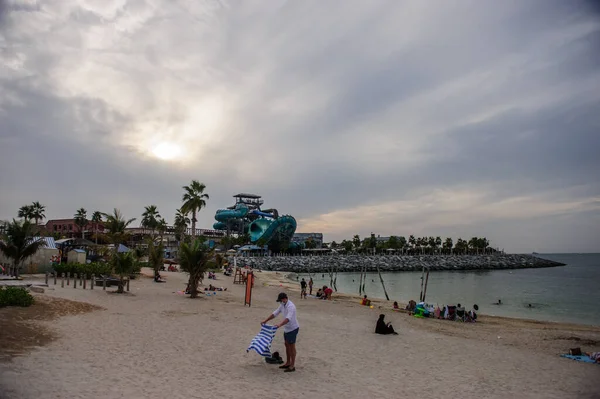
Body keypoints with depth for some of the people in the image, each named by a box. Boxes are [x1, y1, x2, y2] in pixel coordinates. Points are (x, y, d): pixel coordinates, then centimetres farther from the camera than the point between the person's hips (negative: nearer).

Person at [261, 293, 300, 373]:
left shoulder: (290, 306, -27)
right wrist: (266, 320, 5)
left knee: (292, 346, -1)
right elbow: (275, 313, 10)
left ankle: (292, 366, 8)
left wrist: (280, 325, -53)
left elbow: (288, 318, -39)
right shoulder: (282, 305, 3)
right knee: (287, 345, 16)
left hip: (293, 329, -9)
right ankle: (288, 363, 27)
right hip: (286, 329, 9)